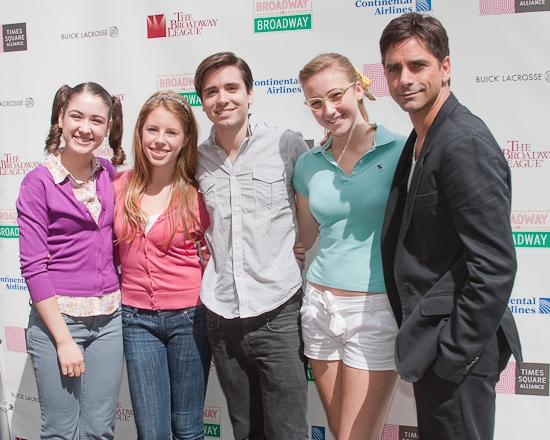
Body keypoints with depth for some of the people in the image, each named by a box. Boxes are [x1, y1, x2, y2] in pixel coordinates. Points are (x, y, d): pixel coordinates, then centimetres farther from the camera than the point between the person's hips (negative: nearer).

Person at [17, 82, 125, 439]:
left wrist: (123, 301, 4)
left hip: (109, 318, 4)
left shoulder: (110, 174, 5)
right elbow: (33, 266, -10)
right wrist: (63, 339, -12)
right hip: (57, 317, -4)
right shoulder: (39, 182, -8)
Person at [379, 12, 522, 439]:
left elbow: (495, 267, -23)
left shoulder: (467, 144, -19)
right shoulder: (420, 140, 11)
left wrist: (454, 354, -18)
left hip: (457, 348, -9)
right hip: (430, 341, 9)